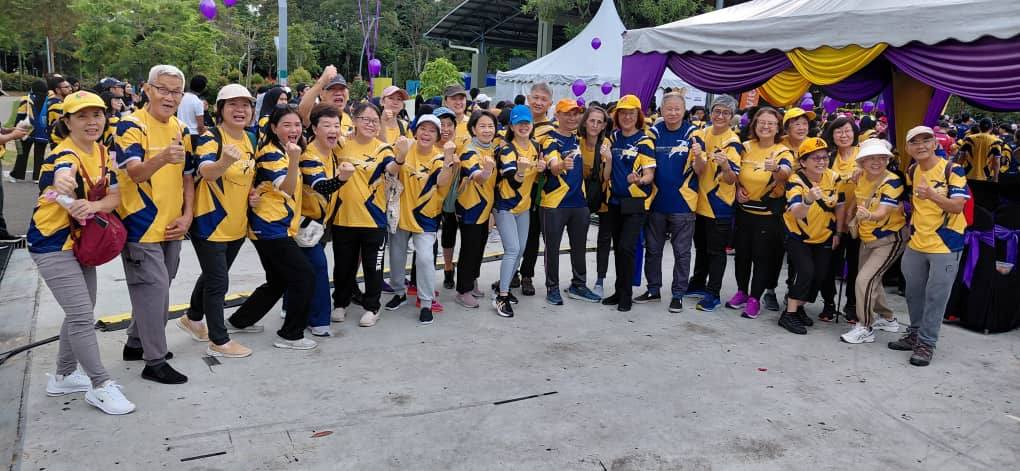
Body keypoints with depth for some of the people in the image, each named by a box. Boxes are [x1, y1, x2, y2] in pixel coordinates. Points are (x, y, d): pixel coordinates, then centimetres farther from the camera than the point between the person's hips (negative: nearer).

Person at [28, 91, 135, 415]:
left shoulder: (101, 152, 0)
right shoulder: (65, 154, -24)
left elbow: (114, 196, -7)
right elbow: (63, 173, -49)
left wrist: (94, 206, -30)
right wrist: (63, 183, -74)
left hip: (81, 241, 9)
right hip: (52, 244, -9)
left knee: (81, 312, 17)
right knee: (82, 315, -11)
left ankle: (63, 377, 32)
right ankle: (100, 386, 0)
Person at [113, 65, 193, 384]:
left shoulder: (180, 129, 8)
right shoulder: (131, 126, -14)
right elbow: (135, 172, -29)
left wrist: (187, 215, 0)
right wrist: (162, 158, -49)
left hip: (172, 226, 7)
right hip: (142, 225, -7)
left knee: (157, 289, 17)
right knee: (153, 288, -7)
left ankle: (136, 343, 34)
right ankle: (155, 361, 3)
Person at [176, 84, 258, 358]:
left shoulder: (250, 140, 5)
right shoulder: (209, 138, -18)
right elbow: (207, 172, -38)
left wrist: (252, 191, -1)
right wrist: (224, 161, -59)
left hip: (237, 224, 8)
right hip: (210, 222, -8)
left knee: (212, 276, 23)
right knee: (218, 282, -2)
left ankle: (193, 319, 44)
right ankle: (219, 341, 11)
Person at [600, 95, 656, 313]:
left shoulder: (644, 141, -7)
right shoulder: (613, 138, 8)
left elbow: (650, 174, -14)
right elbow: (606, 175, 12)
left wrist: (639, 180, -33)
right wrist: (608, 157, -7)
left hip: (636, 202, -6)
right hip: (615, 201, 6)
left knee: (626, 247, -12)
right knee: (618, 247, 12)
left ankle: (626, 295, 0)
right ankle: (619, 291, 23)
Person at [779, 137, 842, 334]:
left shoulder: (834, 177, -11)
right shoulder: (796, 181, -25)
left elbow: (839, 206, 4)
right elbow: (796, 214, -42)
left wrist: (838, 233, 6)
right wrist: (809, 200, -61)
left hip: (824, 236, 5)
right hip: (798, 236, -5)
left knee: (820, 274, 3)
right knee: (806, 271, -20)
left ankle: (799, 306, 25)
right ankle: (789, 314, -9)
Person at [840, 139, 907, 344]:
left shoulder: (892, 182, -23)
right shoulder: (860, 176, -6)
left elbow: (882, 213, -37)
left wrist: (868, 216, -56)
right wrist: (853, 217, 8)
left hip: (890, 239, -8)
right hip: (867, 238, 8)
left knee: (865, 279, -17)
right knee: (871, 279, 20)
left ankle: (865, 328, -4)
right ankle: (887, 319, 42)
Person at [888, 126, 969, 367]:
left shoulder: (953, 170, -13)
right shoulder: (911, 172, 5)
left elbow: (958, 206, -21)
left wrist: (932, 195, -36)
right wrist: (911, 226, 10)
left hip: (945, 245, -6)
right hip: (916, 243, 6)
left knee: (935, 296, -2)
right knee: (914, 293, 14)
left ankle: (926, 343, 6)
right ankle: (915, 334, 29)